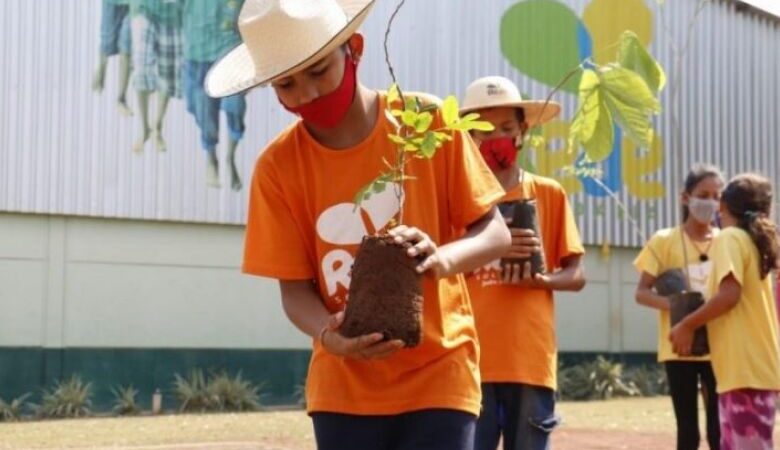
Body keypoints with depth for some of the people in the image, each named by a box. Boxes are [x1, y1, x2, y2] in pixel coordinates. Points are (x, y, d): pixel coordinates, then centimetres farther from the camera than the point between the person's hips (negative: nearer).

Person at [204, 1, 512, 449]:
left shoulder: (430, 124, -8)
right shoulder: (278, 166, -5)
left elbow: (496, 233, -4)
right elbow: (295, 286, -3)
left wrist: (443, 257, -26)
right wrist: (328, 333, -25)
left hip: (438, 372, -1)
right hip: (344, 384, 2)